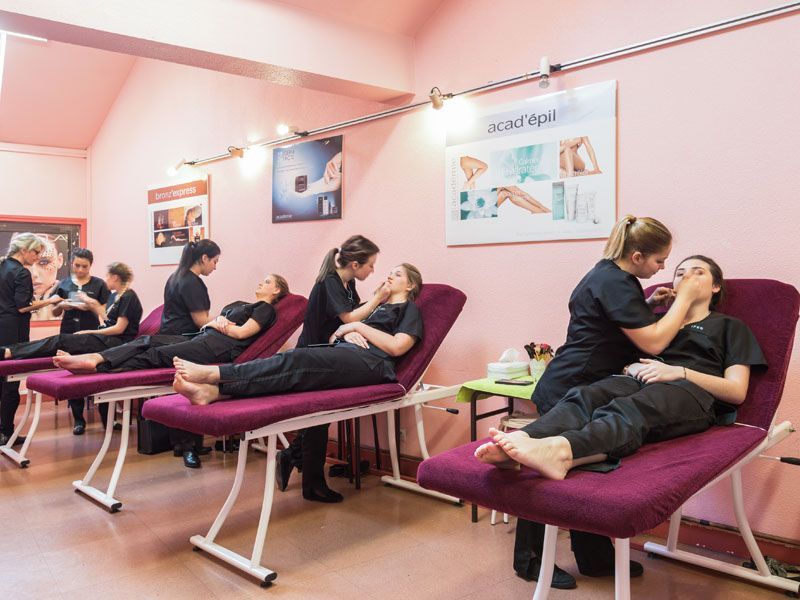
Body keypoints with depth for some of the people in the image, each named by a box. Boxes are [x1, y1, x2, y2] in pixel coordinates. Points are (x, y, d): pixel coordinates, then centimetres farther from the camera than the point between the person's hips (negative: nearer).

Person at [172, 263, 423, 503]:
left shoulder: (409, 309, 17)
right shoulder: (372, 306, 37)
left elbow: (397, 347, -3)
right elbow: (332, 337, 28)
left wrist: (358, 327, 1)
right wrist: (344, 333, 5)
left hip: (370, 362, -6)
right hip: (341, 354, 6)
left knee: (296, 360, -30)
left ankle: (212, 374, -43)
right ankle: (212, 390, -46)